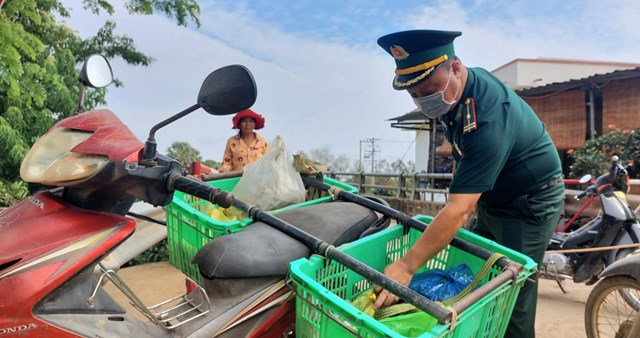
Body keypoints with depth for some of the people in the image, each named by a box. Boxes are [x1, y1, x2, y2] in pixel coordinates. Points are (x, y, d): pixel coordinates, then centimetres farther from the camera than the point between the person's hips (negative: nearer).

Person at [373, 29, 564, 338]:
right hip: (492, 196, 8)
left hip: (529, 203, -8)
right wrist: (468, 193, 5)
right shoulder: (454, 89, -9)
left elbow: (458, 210, -39)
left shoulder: (488, 121, -36)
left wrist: (406, 267, -37)